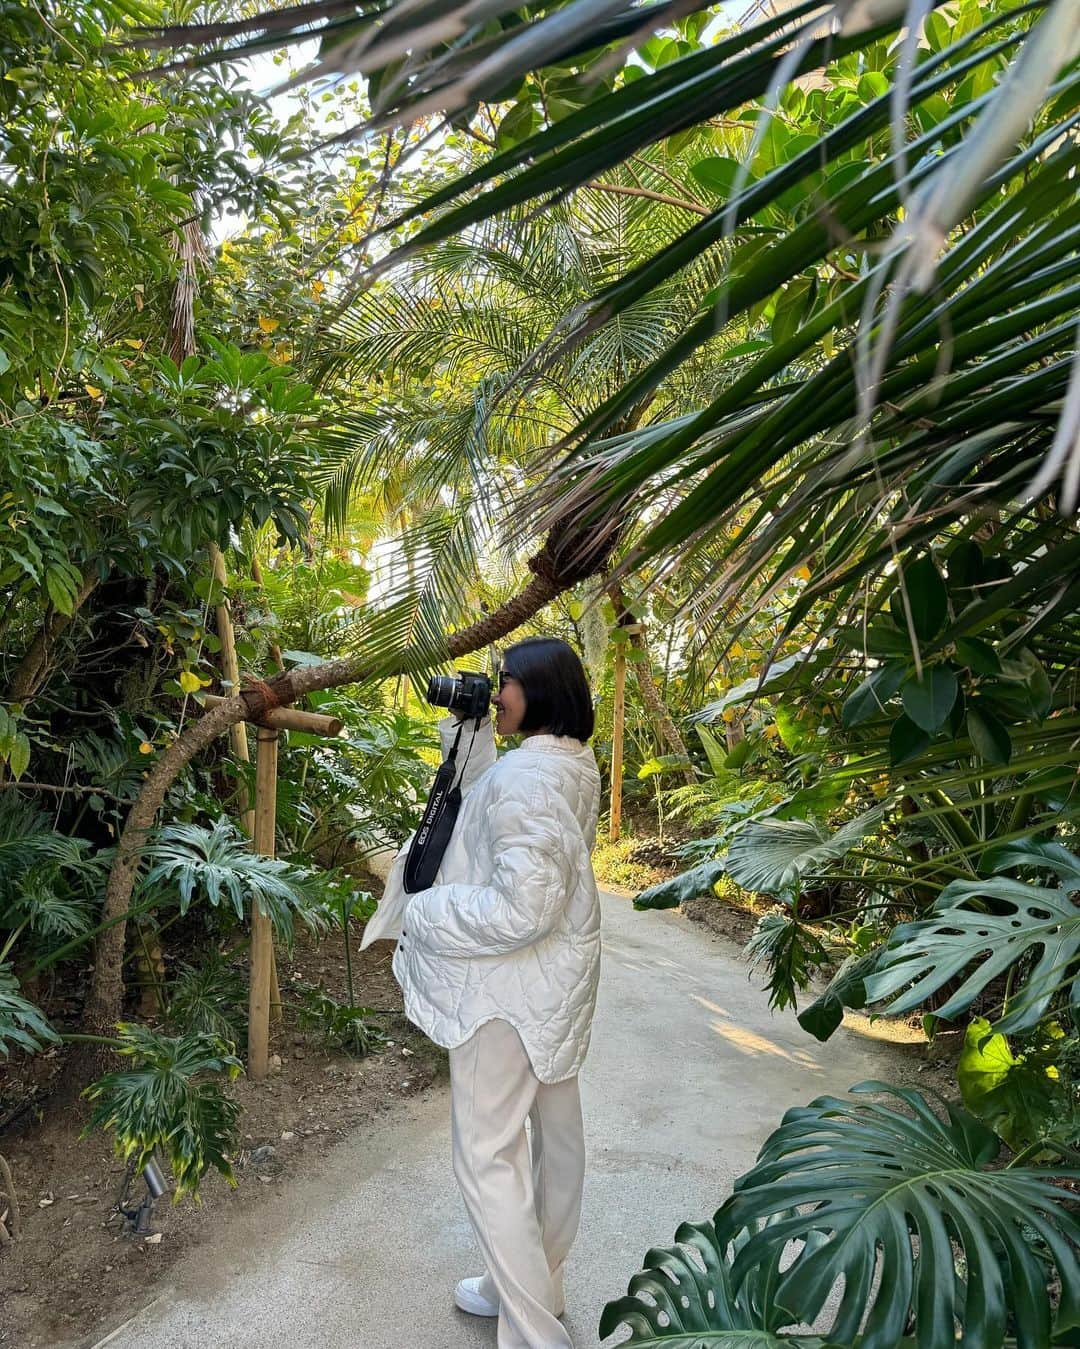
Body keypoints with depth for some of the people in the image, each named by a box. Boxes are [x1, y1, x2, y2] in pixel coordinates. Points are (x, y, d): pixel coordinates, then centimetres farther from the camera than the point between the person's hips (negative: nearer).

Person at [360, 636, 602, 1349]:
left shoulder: (524, 775, -27)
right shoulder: (576, 766, 2)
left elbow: (519, 908, -31)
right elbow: (496, 817, 12)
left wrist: (420, 912, -19)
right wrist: (471, 745, 3)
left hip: (510, 987, -10)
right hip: (560, 977, 10)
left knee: (488, 1154, 4)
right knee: (556, 1133, 20)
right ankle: (535, 1286, 41)